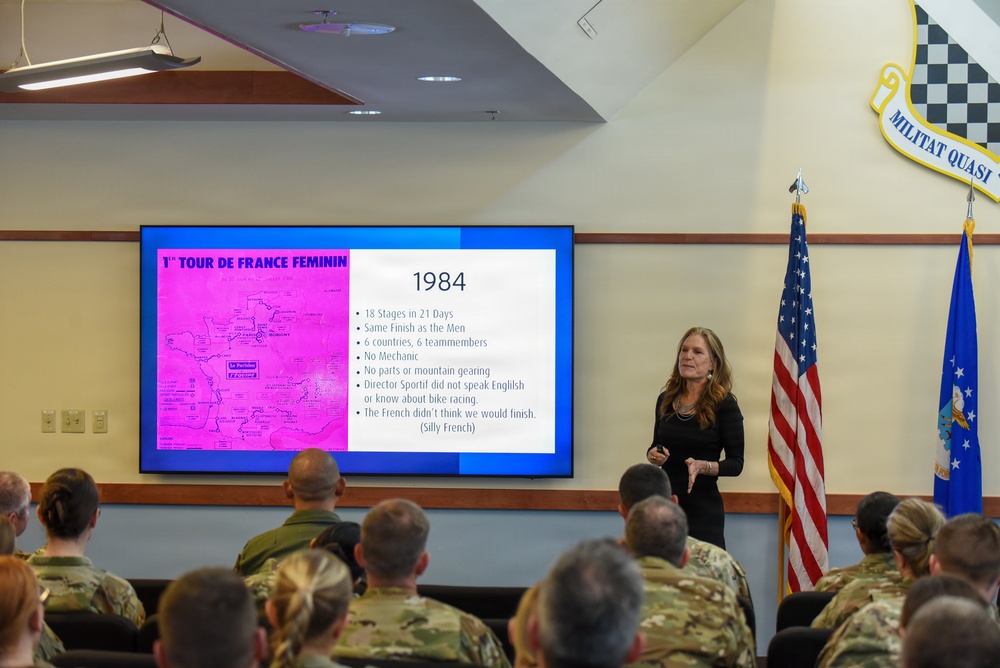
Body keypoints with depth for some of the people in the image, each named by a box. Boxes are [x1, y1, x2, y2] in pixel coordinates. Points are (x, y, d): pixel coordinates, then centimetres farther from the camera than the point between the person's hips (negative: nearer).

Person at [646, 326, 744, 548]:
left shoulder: (724, 404, -6)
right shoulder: (666, 400, 8)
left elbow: (736, 463, -5)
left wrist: (702, 466, -21)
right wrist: (653, 455, -2)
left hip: (703, 509, -4)